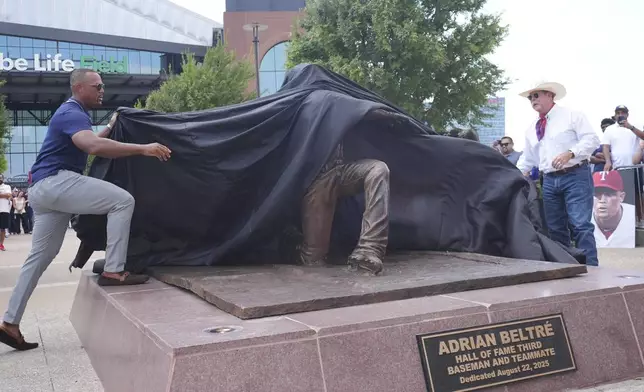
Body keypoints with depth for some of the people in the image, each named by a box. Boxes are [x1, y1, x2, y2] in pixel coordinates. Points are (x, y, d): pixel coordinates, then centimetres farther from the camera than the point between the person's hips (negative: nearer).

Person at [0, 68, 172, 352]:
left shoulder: (72, 113, 22)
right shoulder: (71, 113, -12)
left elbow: (89, 143, 35)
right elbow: (94, 147, -32)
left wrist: (110, 127, 26)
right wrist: (143, 149, -35)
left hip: (43, 189, 11)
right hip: (55, 182, -11)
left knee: (41, 257, 13)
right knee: (123, 200, -17)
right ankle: (113, 271, -17)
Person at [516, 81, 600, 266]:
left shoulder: (572, 116, -1)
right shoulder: (532, 128, 16)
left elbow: (592, 139, -10)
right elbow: (527, 158, 22)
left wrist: (569, 153, -24)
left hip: (575, 176, -6)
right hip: (549, 180, 6)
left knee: (581, 225, -13)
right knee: (555, 228, 8)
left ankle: (590, 267, -11)